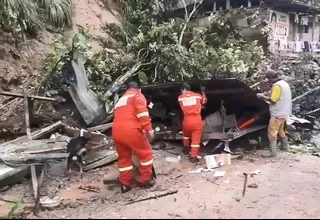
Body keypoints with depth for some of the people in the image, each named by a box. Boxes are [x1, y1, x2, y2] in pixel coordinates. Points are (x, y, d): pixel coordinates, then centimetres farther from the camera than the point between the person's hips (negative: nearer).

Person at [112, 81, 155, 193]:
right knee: (146, 153, 13)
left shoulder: (121, 99, 31)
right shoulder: (137, 95, 9)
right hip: (131, 130, -7)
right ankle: (145, 180, 19)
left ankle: (125, 184, 25)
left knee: (124, 157, 22)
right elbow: (142, 111, -11)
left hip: (116, 132, 7)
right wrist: (148, 128, -15)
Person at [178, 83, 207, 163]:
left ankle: (186, 149, 45)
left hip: (187, 120, 1)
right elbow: (204, 100, 27)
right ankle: (193, 157, -1)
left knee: (186, 135, 28)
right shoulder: (197, 96, 9)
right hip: (197, 120, -1)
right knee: (196, 139, 2)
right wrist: (203, 91, 40)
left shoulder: (180, 97, 4)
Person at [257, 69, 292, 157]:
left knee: (272, 132, -7)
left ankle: (272, 152, -7)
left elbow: (272, 100, -20)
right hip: (283, 112, 10)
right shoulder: (284, 83, 12)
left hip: (277, 113, -10)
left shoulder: (277, 85, -19)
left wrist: (262, 96, -8)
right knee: (281, 130, 24)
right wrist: (266, 95, 12)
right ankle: (285, 146, 37)